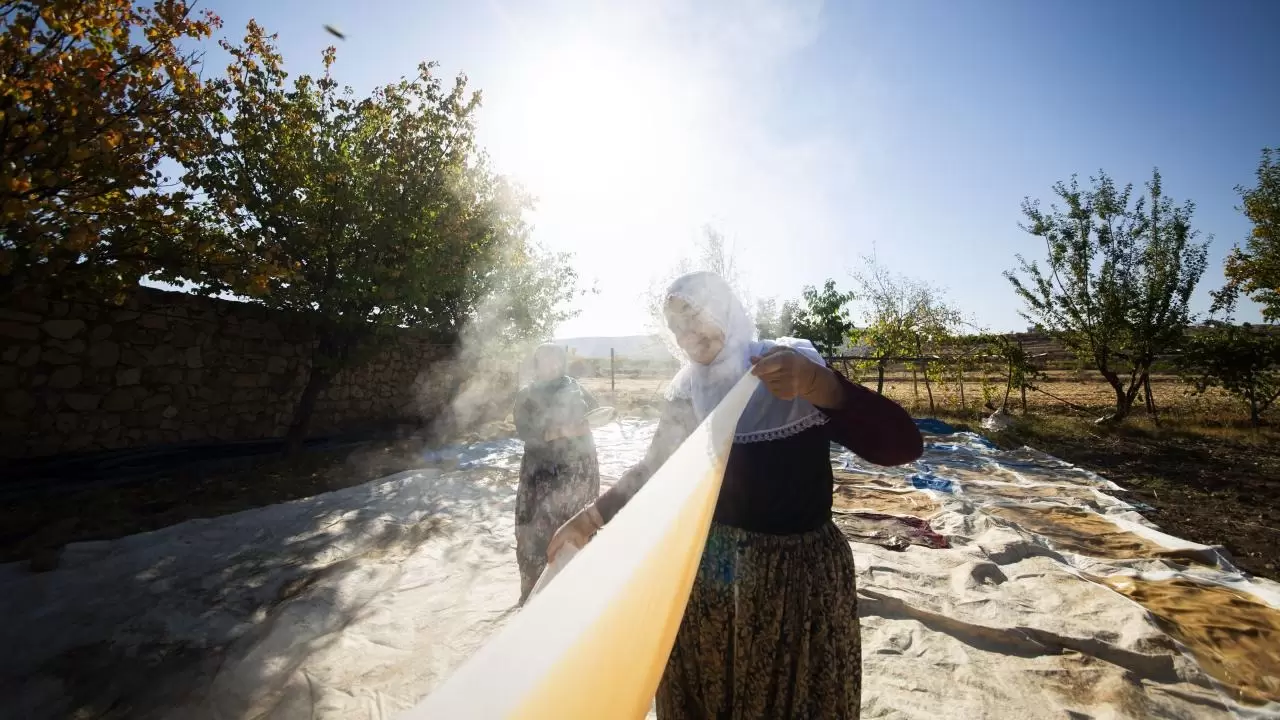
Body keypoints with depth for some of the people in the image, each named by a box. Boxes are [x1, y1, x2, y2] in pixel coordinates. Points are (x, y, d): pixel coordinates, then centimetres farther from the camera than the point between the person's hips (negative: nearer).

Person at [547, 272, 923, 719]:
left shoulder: (794, 367, -13)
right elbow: (651, 471, 7)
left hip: (799, 570, -3)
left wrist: (820, 385, -38)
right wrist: (591, 517, -4)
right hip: (707, 570, 3)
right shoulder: (687, 390, -1)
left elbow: (903, 445, -22)